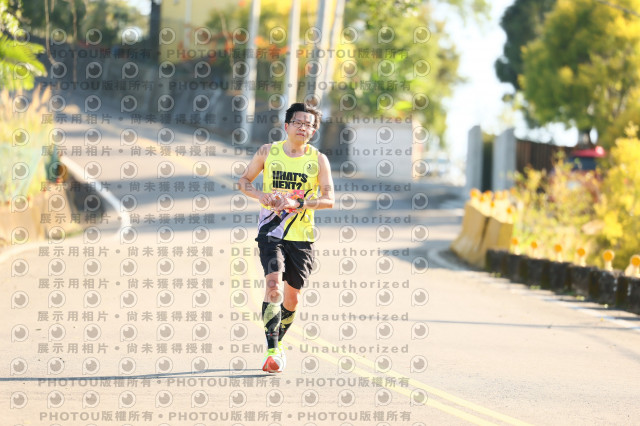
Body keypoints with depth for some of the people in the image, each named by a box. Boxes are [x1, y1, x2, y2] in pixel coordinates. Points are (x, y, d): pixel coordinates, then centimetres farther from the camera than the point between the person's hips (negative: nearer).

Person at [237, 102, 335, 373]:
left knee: (291, 298, 9)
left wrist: (298, 203, -22)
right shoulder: (268, 152, 2)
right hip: (271, 231, -2)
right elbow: (243, 181, 12)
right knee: (274, 286, -21)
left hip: (301, 236, 2)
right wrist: (262, 195, -9)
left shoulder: (318, 160, 1)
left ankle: (278, 343, 35)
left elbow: (329, 199, -7)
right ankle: (272, 351, -22)